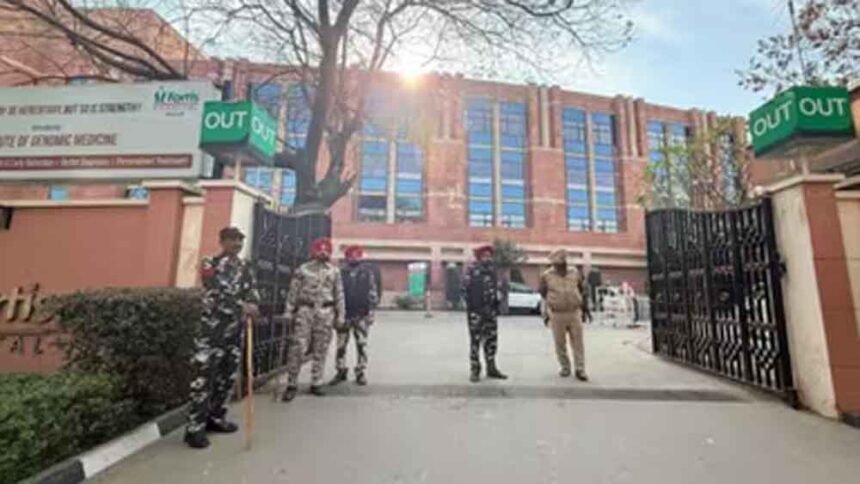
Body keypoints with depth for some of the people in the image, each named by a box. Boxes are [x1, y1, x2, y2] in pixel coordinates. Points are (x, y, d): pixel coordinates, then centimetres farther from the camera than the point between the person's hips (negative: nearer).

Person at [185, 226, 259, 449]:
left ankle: (216, 418, 28)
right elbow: (217, 293, -17)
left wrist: (252, 305, -14)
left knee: (228, 376, 13)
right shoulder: (210, 264, -3)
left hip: (236, 330, 6)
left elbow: (253, 291, 8)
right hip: (213, 328, -6)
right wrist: (242, 306, -25)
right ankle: (195, 427, 5)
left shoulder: (245, 267, 14)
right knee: (204, 376, -5)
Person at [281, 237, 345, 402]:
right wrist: (288, 312, -1)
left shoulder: (334, 271, 8)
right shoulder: (303, 269, 4)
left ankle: (316, 384, 20)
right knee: (297, 348, -5)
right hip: (305, 310, -1)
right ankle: (292, 385, 9)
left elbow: (339, 294, 8)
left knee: (320, 350, 8)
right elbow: (293, 291, 4)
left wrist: (340, 315, 5)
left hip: (326, 312, 2)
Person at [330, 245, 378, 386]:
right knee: (341, 344, 6)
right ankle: (341, 371, 21)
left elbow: (373, 292, 4)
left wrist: (371, 311, -3)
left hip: (361, 314, -1)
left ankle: (361, 373, 16)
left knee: (362, 345, 5)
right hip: (344, 313, 1)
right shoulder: (341, 273, 7)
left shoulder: (367, 273, 5)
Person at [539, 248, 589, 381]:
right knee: (560, 343, 8)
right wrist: (546, 314, 6)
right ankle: (565, 367, 24)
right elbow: (543, 296, 5)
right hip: (557, 315, -1)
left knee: (578, 343, 2)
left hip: (574, 313, 2)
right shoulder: (546, 276, -4)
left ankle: (580, 370, 10)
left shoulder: (574, 273, 3)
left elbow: (582, 291, 13)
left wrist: (585, 307, 12)